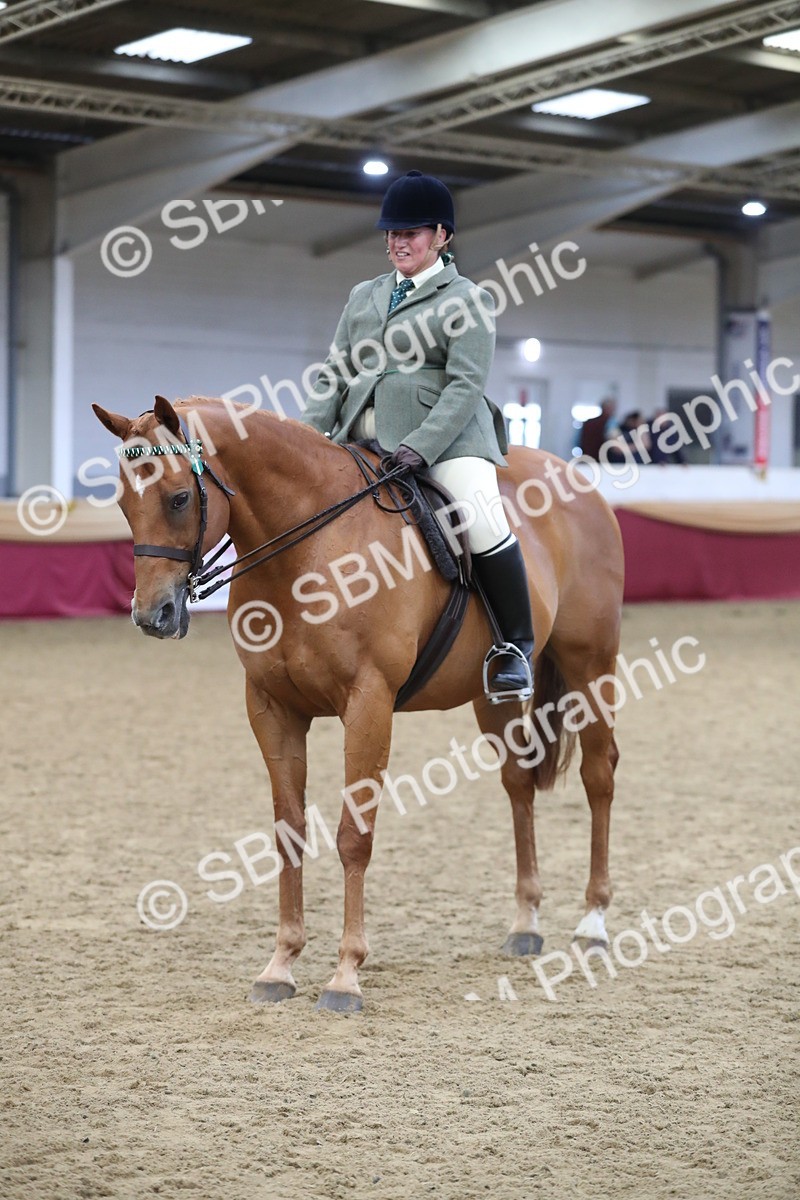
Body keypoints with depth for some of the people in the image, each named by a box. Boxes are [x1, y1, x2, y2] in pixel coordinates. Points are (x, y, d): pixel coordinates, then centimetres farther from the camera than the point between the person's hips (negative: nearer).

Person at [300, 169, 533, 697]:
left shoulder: (466, 299, 3)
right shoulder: (364, 296, 21)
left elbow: (465, 385, -8)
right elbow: (335, 375, 19)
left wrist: (420, 448, -22)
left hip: (445, 436, -6)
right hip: (362, 441, 6)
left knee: (483, 520, -27)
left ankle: (517, 647, -13)